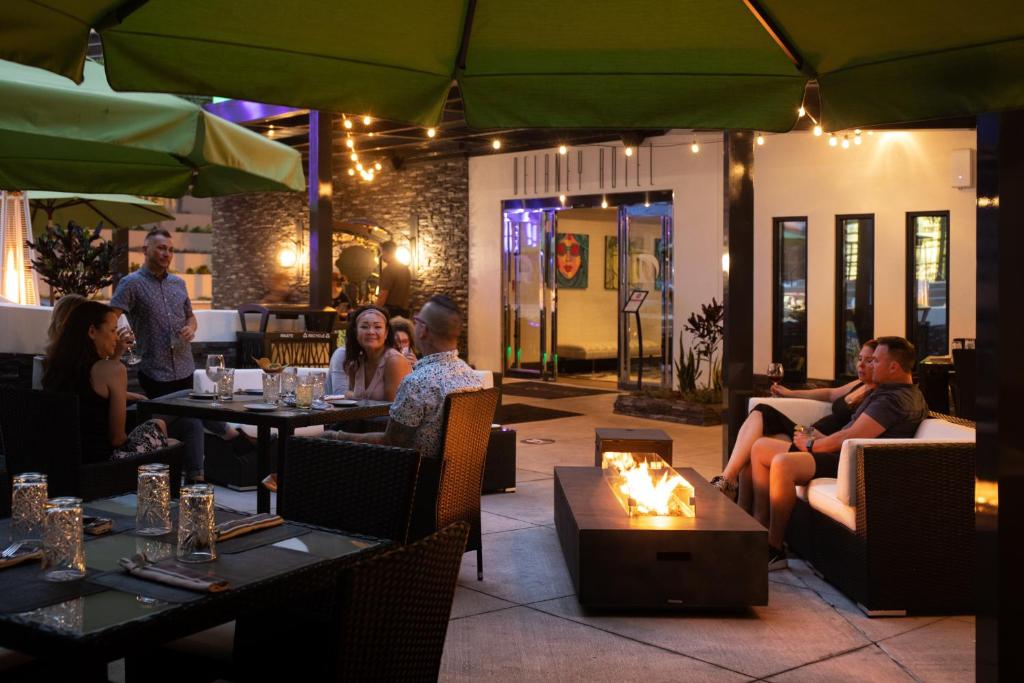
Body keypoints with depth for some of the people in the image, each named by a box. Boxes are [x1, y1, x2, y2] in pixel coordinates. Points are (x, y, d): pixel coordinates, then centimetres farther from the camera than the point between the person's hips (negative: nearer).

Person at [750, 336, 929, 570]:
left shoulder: (895, 399, -15)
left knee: (782, 463, -34)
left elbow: (850, 437, -20)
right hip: (843, 453, 11)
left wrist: (811, 445, -6)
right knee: (761, 447, 6)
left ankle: (775, 549, -24)